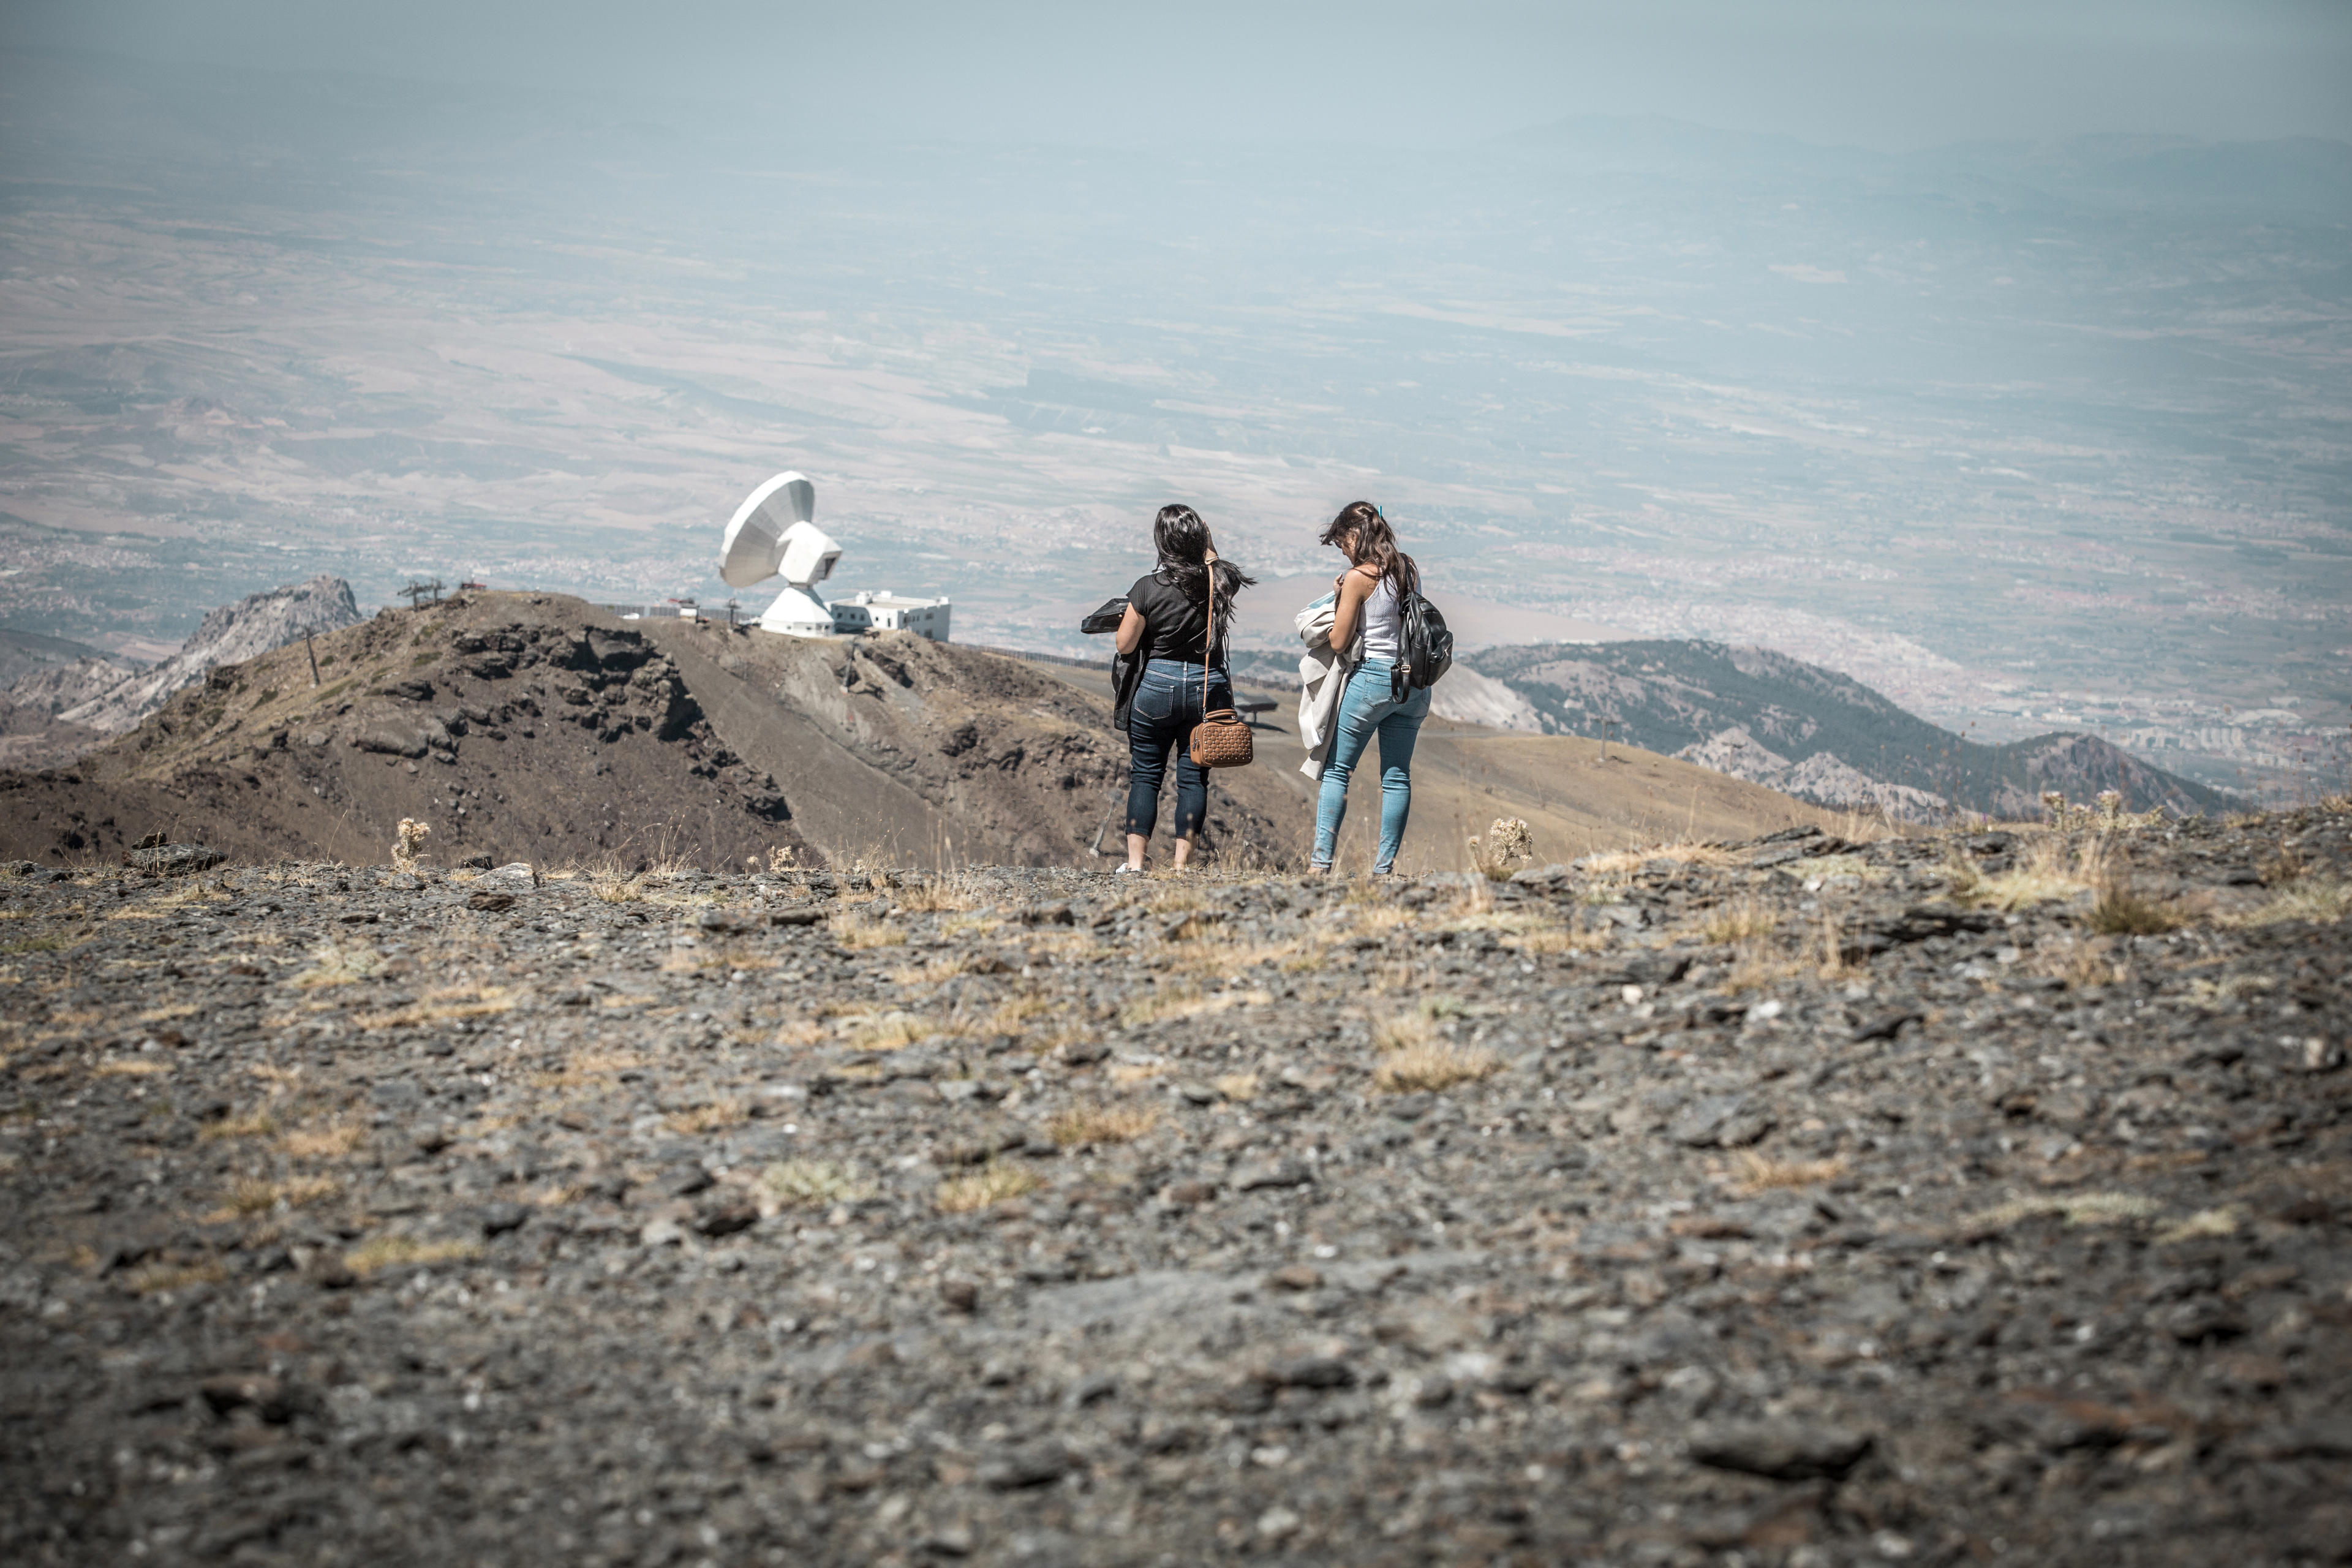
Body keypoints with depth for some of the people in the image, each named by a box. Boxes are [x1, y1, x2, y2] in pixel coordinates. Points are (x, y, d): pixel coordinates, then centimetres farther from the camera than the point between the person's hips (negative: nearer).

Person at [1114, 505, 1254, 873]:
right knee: (1194, 777, 7)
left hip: (1158, 685, -2)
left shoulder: (1148, 588, -13)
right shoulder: (1219, 583, -4)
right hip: (1209, 687, 2)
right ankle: (1181, 863, 4)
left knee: (1145, 776, 7)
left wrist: (1130, 617, 11)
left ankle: (1135, 861, 2)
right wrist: (1208, 550, 20)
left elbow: (1125, 646, -5)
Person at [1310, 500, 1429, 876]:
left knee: (1336, 770, 5)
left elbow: (1339, 642, -10)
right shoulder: (1409, 569, 7)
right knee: (1397, 775, 10)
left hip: (1372, 678, -6)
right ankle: (1385, 866, 9)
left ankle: (1322, 861, 0)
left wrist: (1340, 598, 6)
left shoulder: (1358, 578, -13)